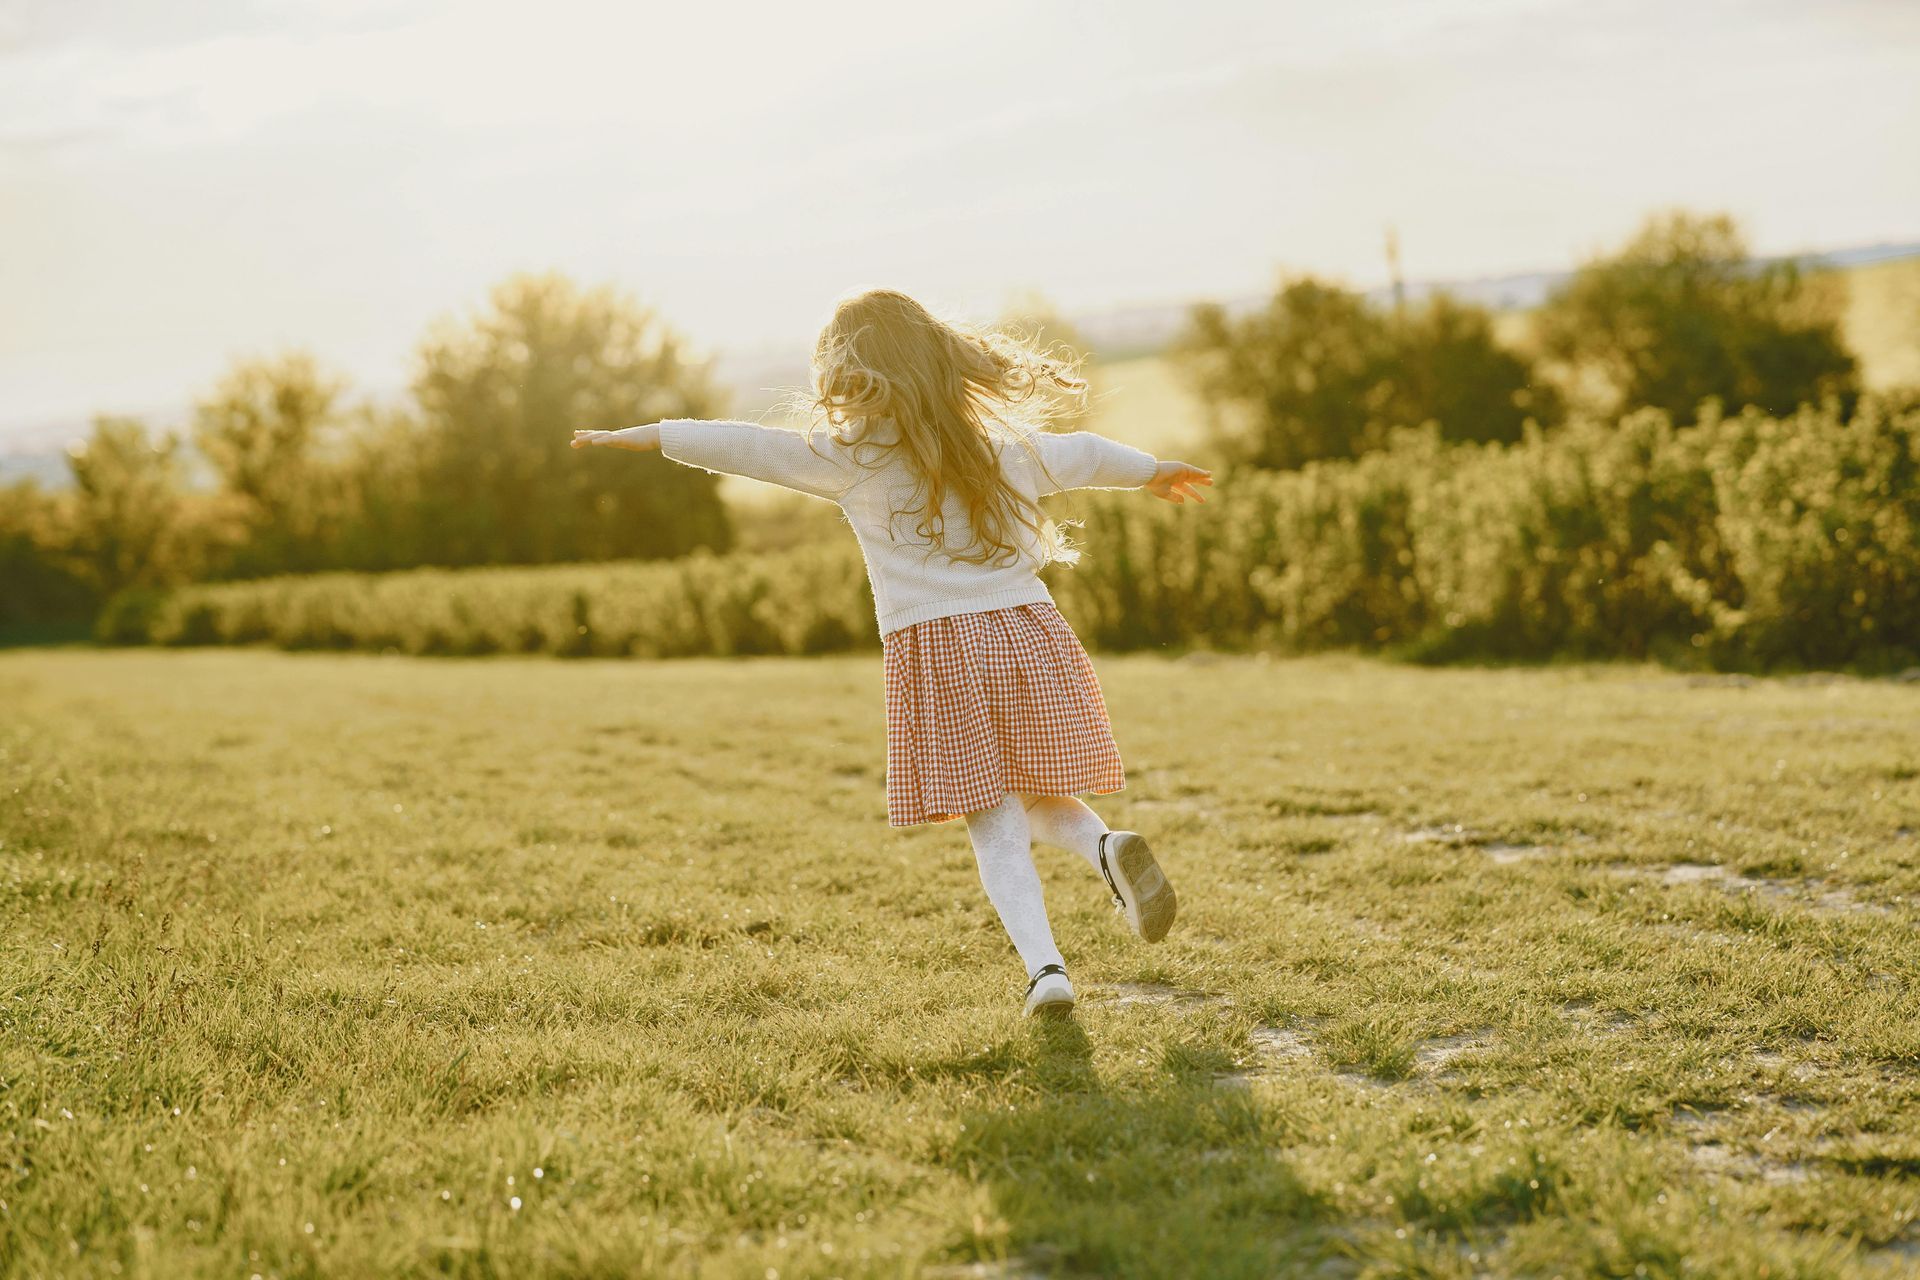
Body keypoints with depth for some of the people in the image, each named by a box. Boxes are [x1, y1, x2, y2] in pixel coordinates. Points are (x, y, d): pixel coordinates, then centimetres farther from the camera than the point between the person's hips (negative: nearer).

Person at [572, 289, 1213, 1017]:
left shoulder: (853, 457, 1)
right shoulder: (1006, 445, 15)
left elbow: (750, 448, 2)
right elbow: (1085, 454, 31)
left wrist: (651, 435, 12)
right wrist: (1153, 471, 49)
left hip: (937, 651, -3)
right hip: (1028, 630, 3)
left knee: (996, 829, 1)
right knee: (1044, 801, 18)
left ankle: (1045, 968, -11)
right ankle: (1107, 846, -12)